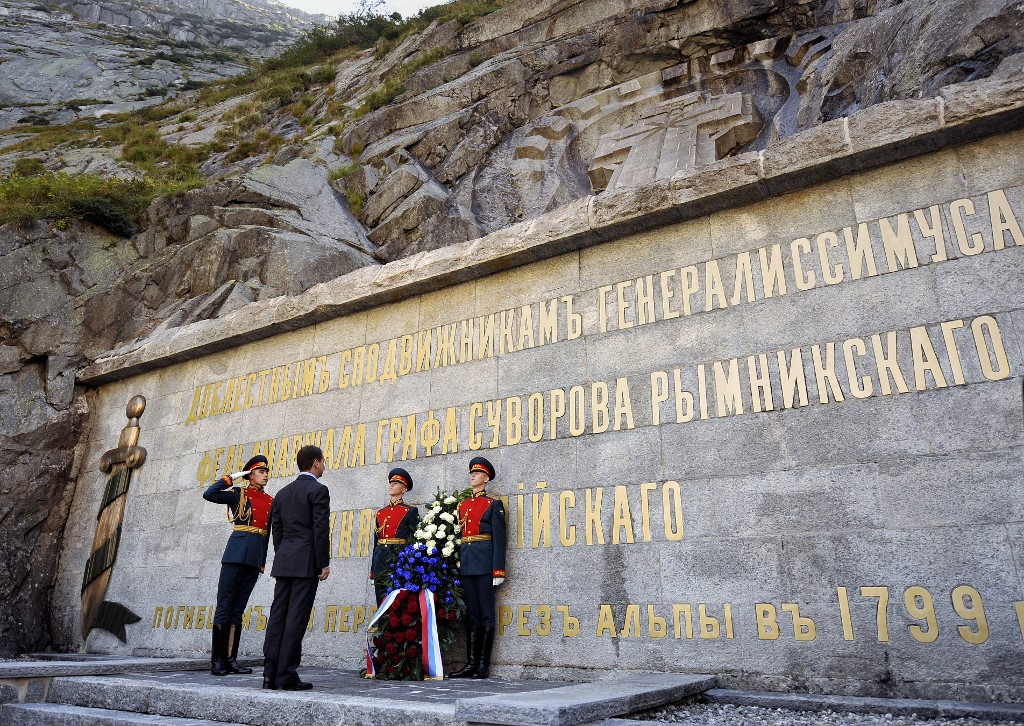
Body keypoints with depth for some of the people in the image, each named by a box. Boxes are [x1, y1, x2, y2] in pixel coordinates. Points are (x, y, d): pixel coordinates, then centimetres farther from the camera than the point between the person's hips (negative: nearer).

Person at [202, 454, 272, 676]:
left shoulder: (270, 501, 17)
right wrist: (231, 477, -5)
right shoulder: (238, 494, 4)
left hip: (255, 557, 5)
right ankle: (216, 659, 2)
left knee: (238, 608, 8)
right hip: (236, 552, -5)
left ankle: (230, 658, 11)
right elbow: (209, 494, -9)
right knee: (224, 606, -3)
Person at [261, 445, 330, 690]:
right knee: (296, 618, -5)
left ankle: (270, 674, 9)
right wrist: (324, 564, -9)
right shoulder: (318, 490, -7)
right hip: (307, 562, -7)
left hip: (283, 562, 7)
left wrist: (282, 558, 20)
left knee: (278, 616, 7)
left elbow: (276, 530, 16)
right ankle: (287, 676, -2)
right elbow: (320, 529, -13)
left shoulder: (283, 493, 16)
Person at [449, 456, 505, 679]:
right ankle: (471, 663, 13)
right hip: (466, 564, 6)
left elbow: (499, 539, -6)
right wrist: (457, 565, 12)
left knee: (486, 614, 0)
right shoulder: (462, 505, 16)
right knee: (471, 614, 9)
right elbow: (459, 536, 17)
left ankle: (484, 664, 5)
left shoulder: (494, 504, -1)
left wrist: (498, 570, -12)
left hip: (484, 563, -6)